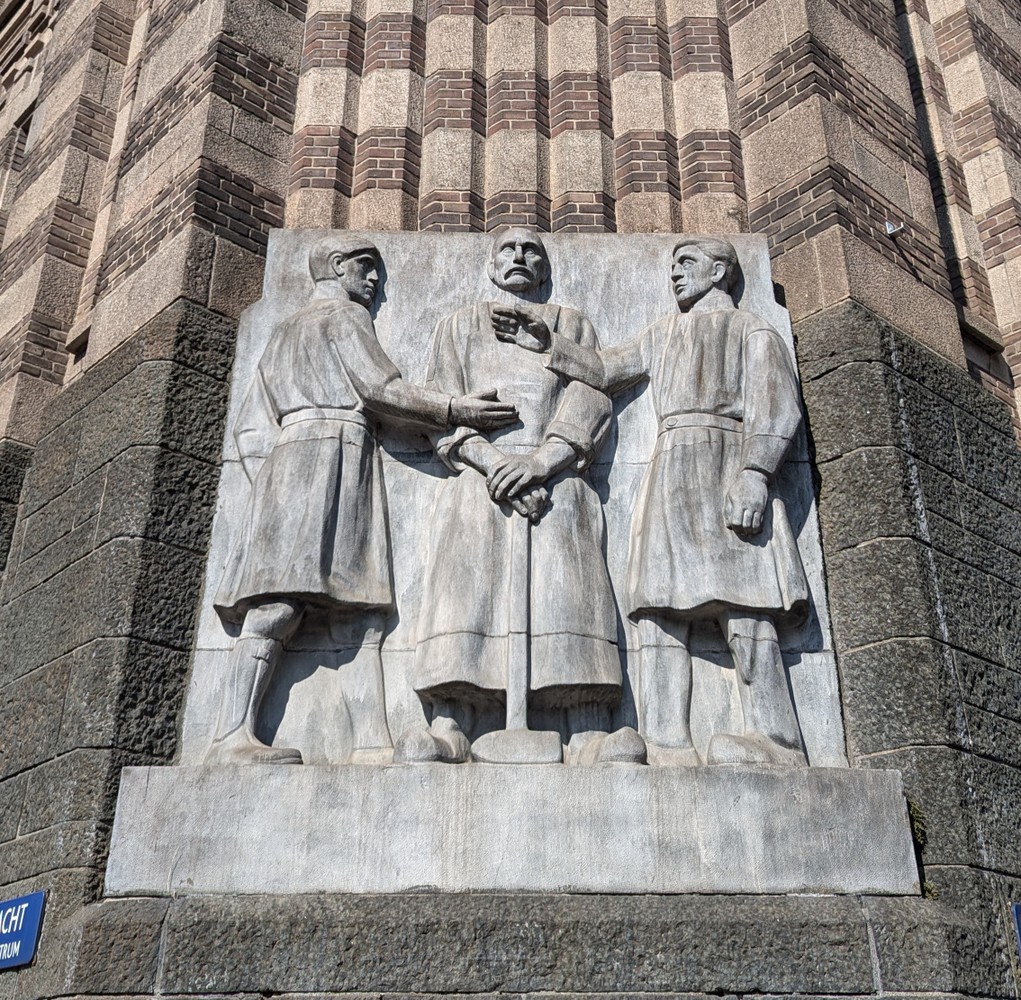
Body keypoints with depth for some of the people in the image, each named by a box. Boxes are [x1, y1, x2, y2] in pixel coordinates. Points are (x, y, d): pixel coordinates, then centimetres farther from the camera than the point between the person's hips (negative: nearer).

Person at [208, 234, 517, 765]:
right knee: (282, 600, -20)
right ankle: (233, 737, -28)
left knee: (366, 605, -6)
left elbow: (250, 426, 24)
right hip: (336, 448, -8)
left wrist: (269, 485, 15)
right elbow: (378, 389, -4)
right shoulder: (346, 315, 11)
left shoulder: (283, 333, 34)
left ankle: (372, 742, -18)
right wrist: (455, 409, -3)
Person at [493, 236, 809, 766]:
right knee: (658, 610, -8)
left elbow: (776, 408, -2)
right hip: (669, 475, 6)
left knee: (742, 612, -16)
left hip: (725, 468, -6)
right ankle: (664, 747, -13)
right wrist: (549, 343, 18)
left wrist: (754, 475, -17)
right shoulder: (663, 333, 31)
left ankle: (772, 743, -19)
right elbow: (604, 369, 31)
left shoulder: (752, 329, 11)